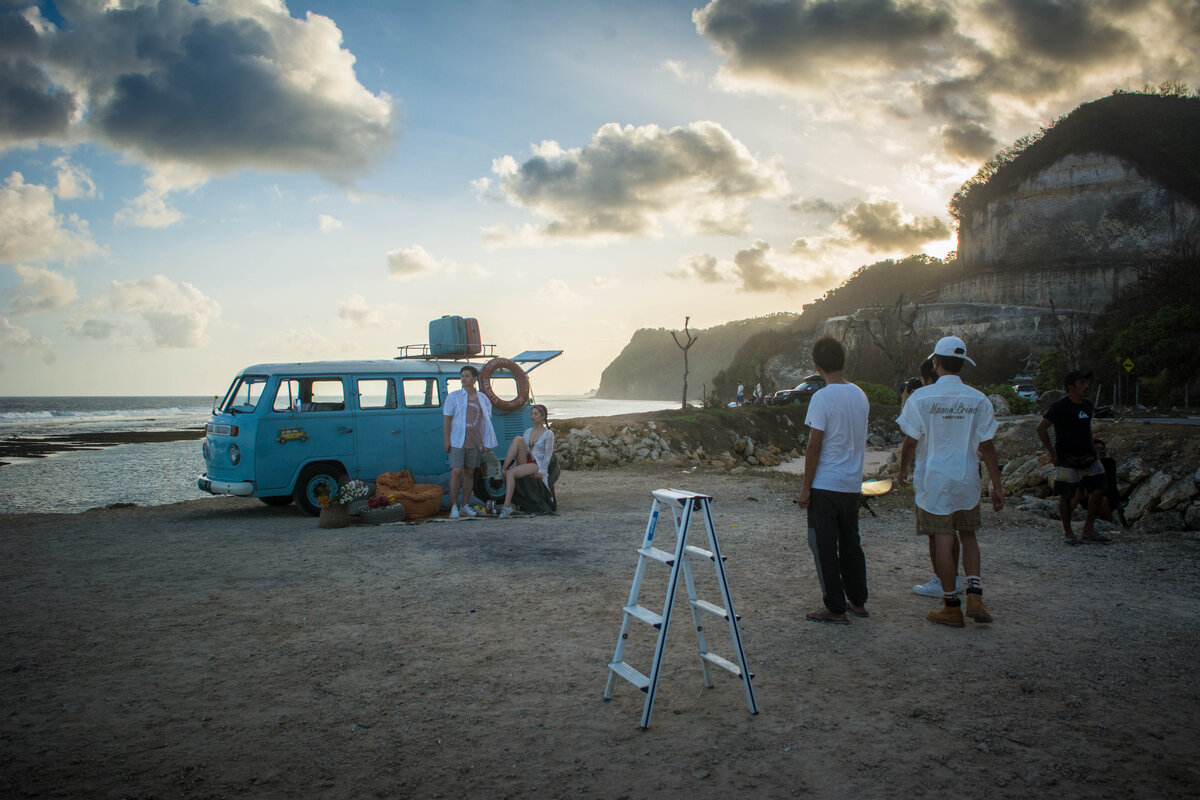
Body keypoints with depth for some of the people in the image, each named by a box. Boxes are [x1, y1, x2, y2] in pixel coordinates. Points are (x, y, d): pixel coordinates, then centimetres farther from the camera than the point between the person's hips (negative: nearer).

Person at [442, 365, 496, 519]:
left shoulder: (483, 399, 9)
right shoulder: (453, 396, 2)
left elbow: (486, 420, 14)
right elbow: (447, 419, 0)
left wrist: (486, 442, 8)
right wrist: (446, 440, -7)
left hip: (475, 443, 3)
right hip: (457, 442, -3)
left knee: (469, 473, 7)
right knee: (456, 472, -9)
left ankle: (465, 505, 16)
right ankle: (454, 507, -3)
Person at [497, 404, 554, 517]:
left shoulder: (548, 434, 2)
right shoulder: (527, 431, 20)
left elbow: (548, 455, -4)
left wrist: (541, 471, -14)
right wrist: (513, 465, 10)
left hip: (537, 465, -5)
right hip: (523, 462, 5)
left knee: (511, 473, -32)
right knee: (518, 439, -21)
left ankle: (507, 506, -38)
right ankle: (503, 469, -28)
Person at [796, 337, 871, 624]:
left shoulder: (822, 398, -15)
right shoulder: (860, 396, 5)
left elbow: (814, 447, -15)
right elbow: (860, 442, 14)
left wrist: (806, 488, -10)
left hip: (825, 485, -7)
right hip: (853, 484, 7)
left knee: (824, 547, 2)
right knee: (850, 544, 17)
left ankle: (835, 609, 6)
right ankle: (857, 601, 26)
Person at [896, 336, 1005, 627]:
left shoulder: (921, 397, -9)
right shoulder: (978, 400, -2)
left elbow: (911, 441, -5)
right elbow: (986, 446, 1)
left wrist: (903, 470, 12)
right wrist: (997, 485, 7)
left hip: (933, 480, -2)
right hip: (967, 480, 3)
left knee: (943, 540, 3)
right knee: (968, 535, 19)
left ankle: (952, 608, 10)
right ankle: (974, 596, 8)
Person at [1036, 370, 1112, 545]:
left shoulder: (1087, 404, 10)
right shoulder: (1060, 406, -12)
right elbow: (1041, 428, -13)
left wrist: (1090, 451, 17)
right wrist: (1052, 452, -12)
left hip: (1087, 456, 7)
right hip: (1067, 458, -7)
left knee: (1098, 489, 4)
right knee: (1066, 496, 0)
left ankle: (1088, 530, 16)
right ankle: (1068, 533, 14)